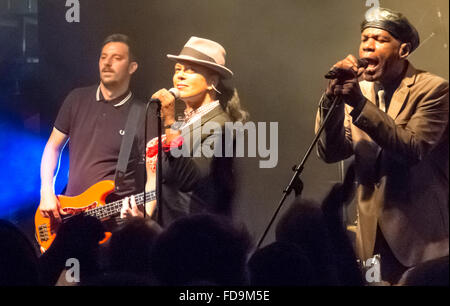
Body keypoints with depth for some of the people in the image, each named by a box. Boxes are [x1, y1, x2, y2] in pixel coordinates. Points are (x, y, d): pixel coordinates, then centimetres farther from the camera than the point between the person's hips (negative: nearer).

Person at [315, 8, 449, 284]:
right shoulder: (358, 90, 6)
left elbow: (413, 149, -23)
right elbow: (330, 153, -2)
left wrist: (359, 102, -26)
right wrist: (332, 98, -16)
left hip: (422, 234, -5)